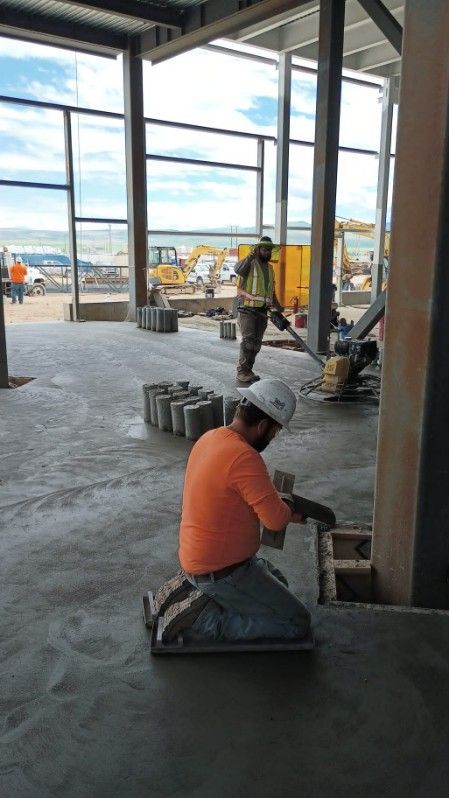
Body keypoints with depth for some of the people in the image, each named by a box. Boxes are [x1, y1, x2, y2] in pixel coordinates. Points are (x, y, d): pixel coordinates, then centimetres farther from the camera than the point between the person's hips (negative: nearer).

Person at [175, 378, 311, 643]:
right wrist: (293, 514, -3)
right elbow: (276, 520, -26)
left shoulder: (210, 437, 2)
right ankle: (207, 621, -5)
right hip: (222, 571, -9)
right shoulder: (244, 457, -28)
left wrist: (274, 497, 6)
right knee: (298, 623, 1)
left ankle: (205, 596, 13)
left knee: (278, 581, 28)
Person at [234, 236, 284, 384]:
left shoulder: (270, 268, 18)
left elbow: (271, 291, 27)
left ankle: (248, 370, 16)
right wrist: (251, 256, -45)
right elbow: (238, 269, -30)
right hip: (247, 310, -7)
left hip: (262, 311, 7)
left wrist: (278, 307, 18)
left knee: (256, 343, 7)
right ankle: (242, 372, -9)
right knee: (248, 340, -15)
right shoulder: (249, 263, -5)